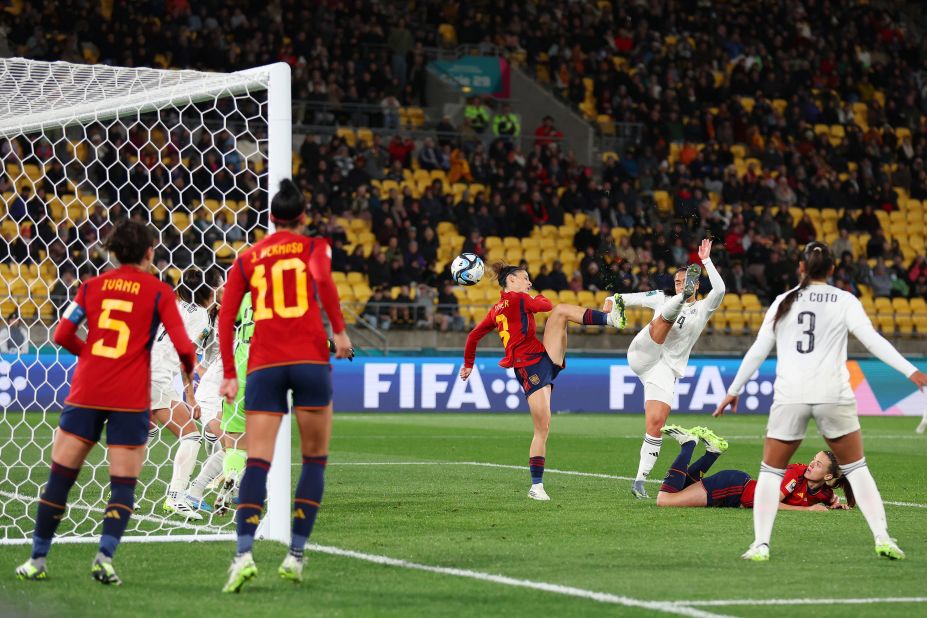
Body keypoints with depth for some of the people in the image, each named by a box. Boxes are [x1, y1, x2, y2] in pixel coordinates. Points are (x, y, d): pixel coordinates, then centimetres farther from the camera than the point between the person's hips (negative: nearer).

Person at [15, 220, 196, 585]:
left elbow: (62, 336, 6)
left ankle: (38, 560, 10)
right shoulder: (159, 292, 0)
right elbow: (182, 346, -7)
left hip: (86, 391, 2)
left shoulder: (92, 286, 8)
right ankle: (105, 556, -14)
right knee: (123, 484, 3)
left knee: (60, 477, 8)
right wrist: (189, 368, 15)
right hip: (130, 398, -2)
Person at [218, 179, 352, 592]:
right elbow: (322, 280, -16)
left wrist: (229, 374, 12)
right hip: (310, 360, -2)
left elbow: (226, 318, 9)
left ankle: (244, 553, -22)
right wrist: (339, 330, -9)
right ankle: (295, 555, 5)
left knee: (257, 461, -3)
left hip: (263, 365, 2)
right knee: (315, 459, 12)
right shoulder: (314, 247, 8)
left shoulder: (246, 259, 15)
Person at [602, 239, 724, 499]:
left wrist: (706, 261, -13)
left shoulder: (703, 310, 9)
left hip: (666, 370, 0)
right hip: (642, 357, 0)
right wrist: (614, 300, -3)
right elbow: (632, 298, 17)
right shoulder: (662, 299, 14)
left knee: (655, 424, -10)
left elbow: (719, 290, -9)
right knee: (665, 319, -22)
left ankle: (640, 480, -4)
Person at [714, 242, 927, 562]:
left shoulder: (783, 302, 10)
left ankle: (760, 544, -1)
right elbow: (873, 340, -6)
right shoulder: (845, 301, 5)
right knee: (856, 468, 13)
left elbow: (758, 350, 11)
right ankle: (882, 538, 3)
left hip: (789, 397, 1)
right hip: (833, 395, 0)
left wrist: (733, 390, 19)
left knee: (771, 471, 11)